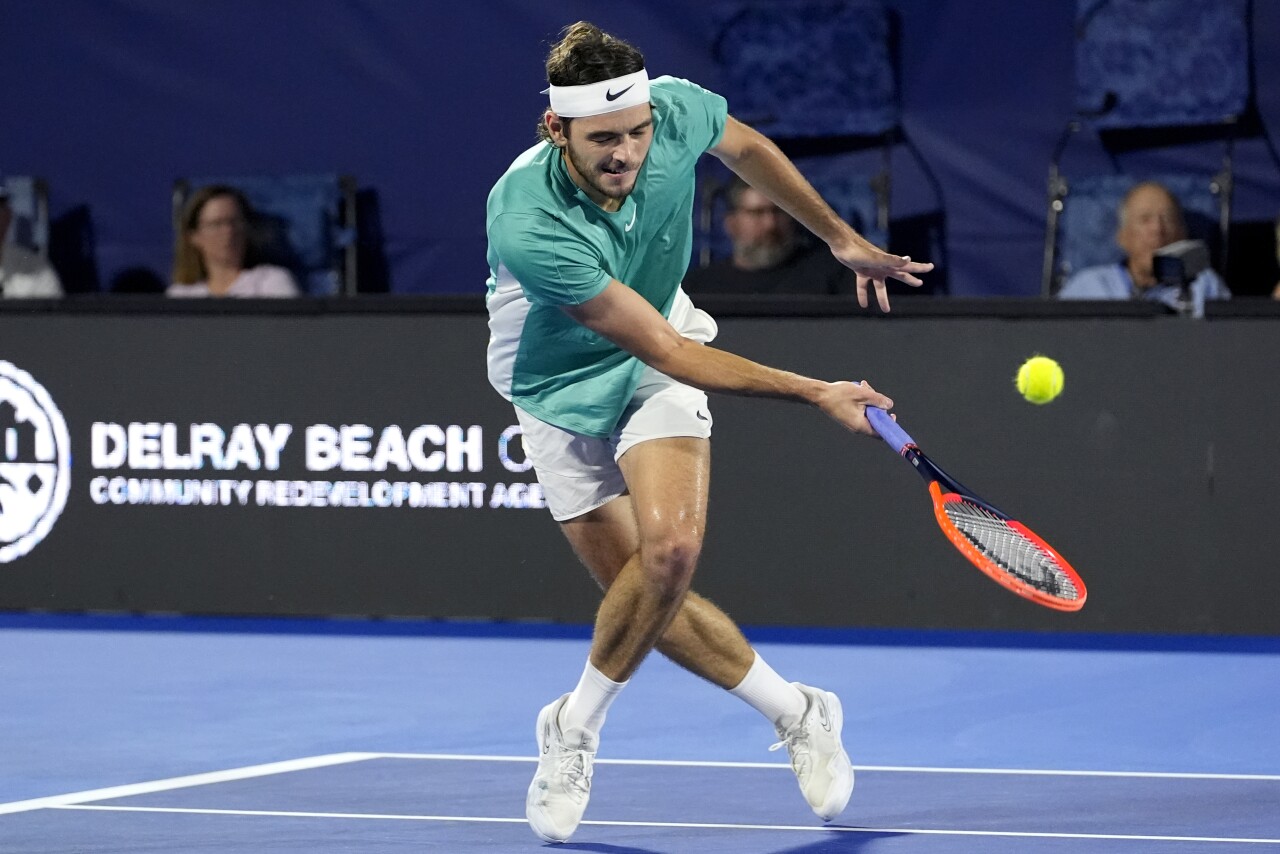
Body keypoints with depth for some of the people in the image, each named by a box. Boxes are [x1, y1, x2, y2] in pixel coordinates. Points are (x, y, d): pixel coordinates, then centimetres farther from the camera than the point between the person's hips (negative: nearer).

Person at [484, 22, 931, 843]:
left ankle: (576, 726, 1)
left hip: (657, 353, 2)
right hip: (561, 382, -2)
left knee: (670, 545, -22)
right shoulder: (529, 225, -38)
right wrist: (814, 393, -33)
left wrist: (842, 237, 10)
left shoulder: (678, 111, -26)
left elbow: (746, 146, 4)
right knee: (649, 597, -2)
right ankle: (797, 713, 19)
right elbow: (665, 350, -32)